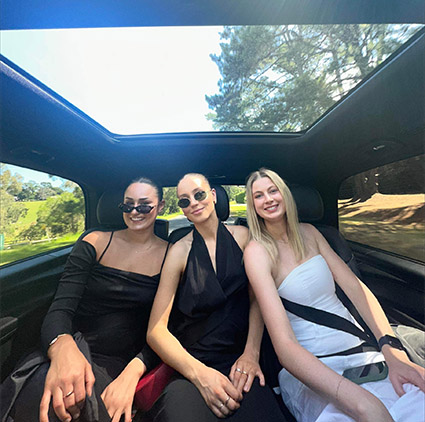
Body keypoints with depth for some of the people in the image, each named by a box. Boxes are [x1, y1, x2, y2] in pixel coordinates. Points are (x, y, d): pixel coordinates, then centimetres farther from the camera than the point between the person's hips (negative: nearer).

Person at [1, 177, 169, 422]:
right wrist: (62, 347, -31)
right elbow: (61, 308, -8)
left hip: (120, 364, -1)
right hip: (75, 349, 2)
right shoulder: (96, 243, 0)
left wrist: (133, 372, -23)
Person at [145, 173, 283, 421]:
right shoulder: (180, 251, -6)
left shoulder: (242, 236, 0)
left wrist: (251, 353, -11)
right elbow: (156, 330, -7)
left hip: (240, 360, 1)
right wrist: (199, 373, -20)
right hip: (192, 363, 0)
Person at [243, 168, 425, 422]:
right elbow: (284, 344, -20)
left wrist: (395, 357, -11)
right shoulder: (257, 251, -14)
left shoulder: (307, 232, 5)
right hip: (310, 369, -5)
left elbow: (355, 287, 1)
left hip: (362, 351, 5)